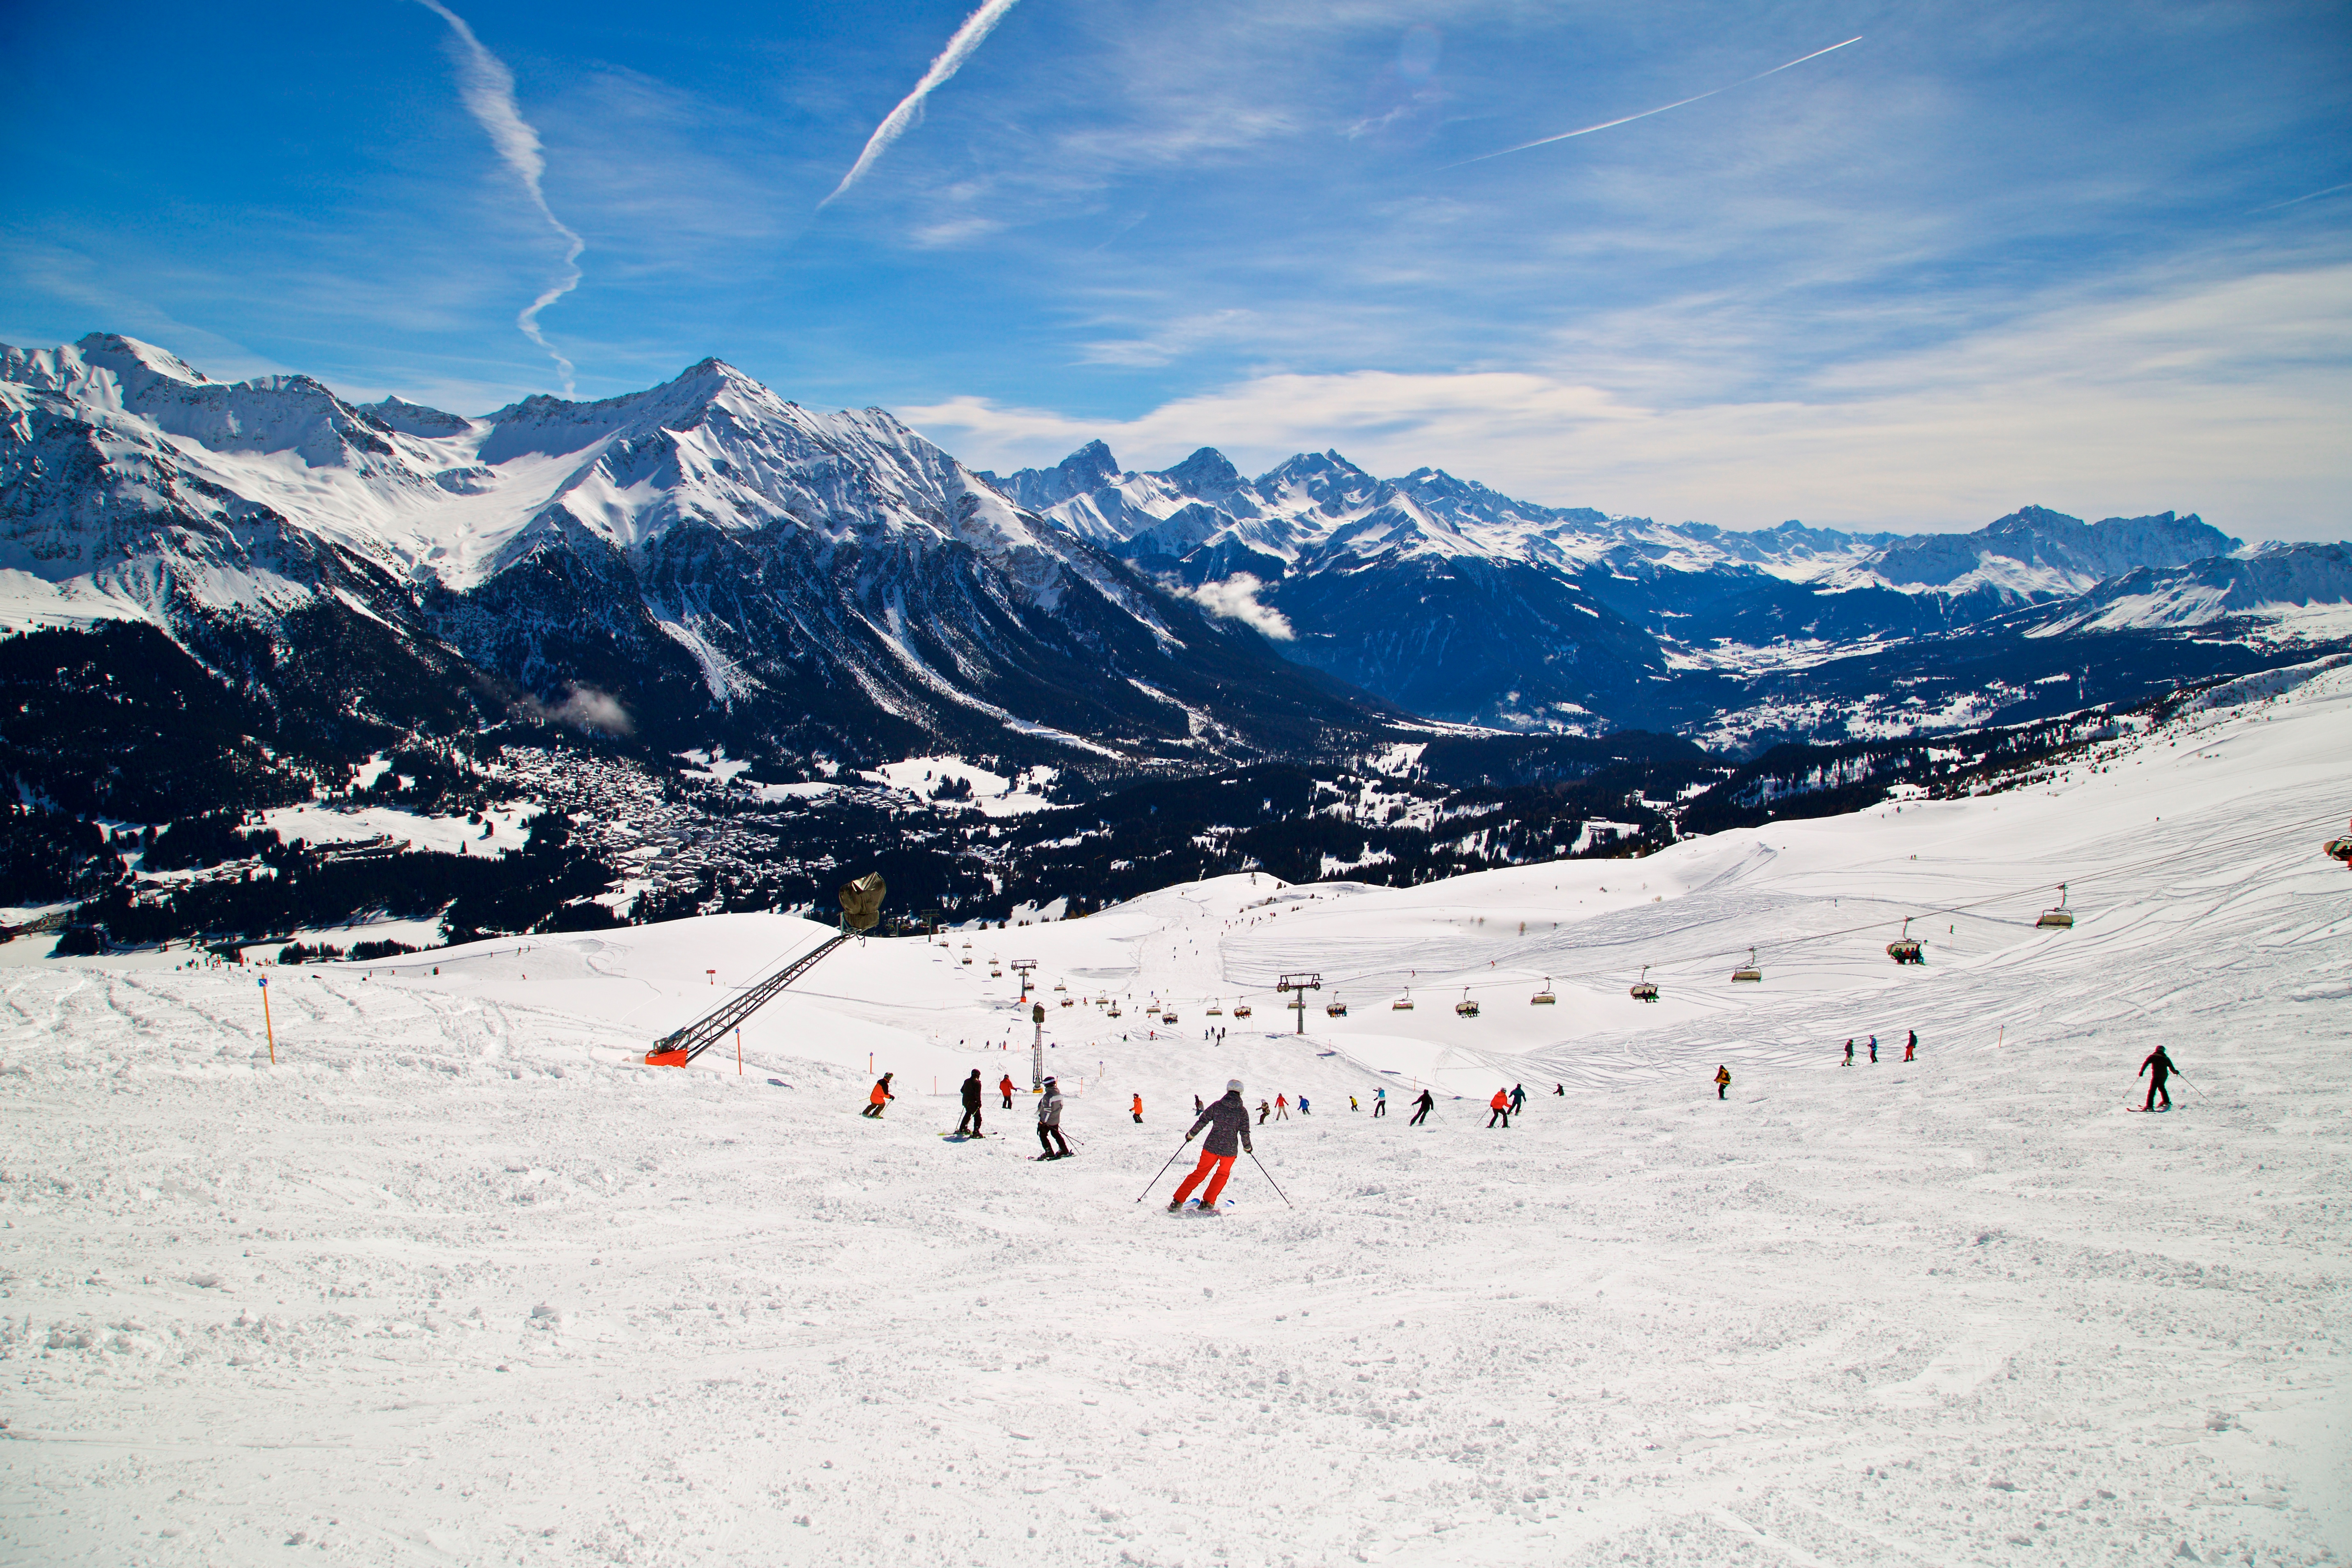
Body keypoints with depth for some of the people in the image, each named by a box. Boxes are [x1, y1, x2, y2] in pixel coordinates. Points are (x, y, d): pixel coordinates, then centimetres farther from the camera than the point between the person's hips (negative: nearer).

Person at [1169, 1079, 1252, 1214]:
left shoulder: (1217, 1106, -1)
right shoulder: (1242, 1111, -5)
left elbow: (1202, 1121, 1)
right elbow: (1245, 1132, -5)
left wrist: (1191, 1134, 15)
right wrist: (1247, 1146, 12)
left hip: (1211, 1146, 2)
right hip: (1230, 1149, -2)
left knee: (1200, 1173, 13)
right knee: (1222, 1175, 21)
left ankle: (1177, 1202, 9)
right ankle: (1208, 1202, 14)